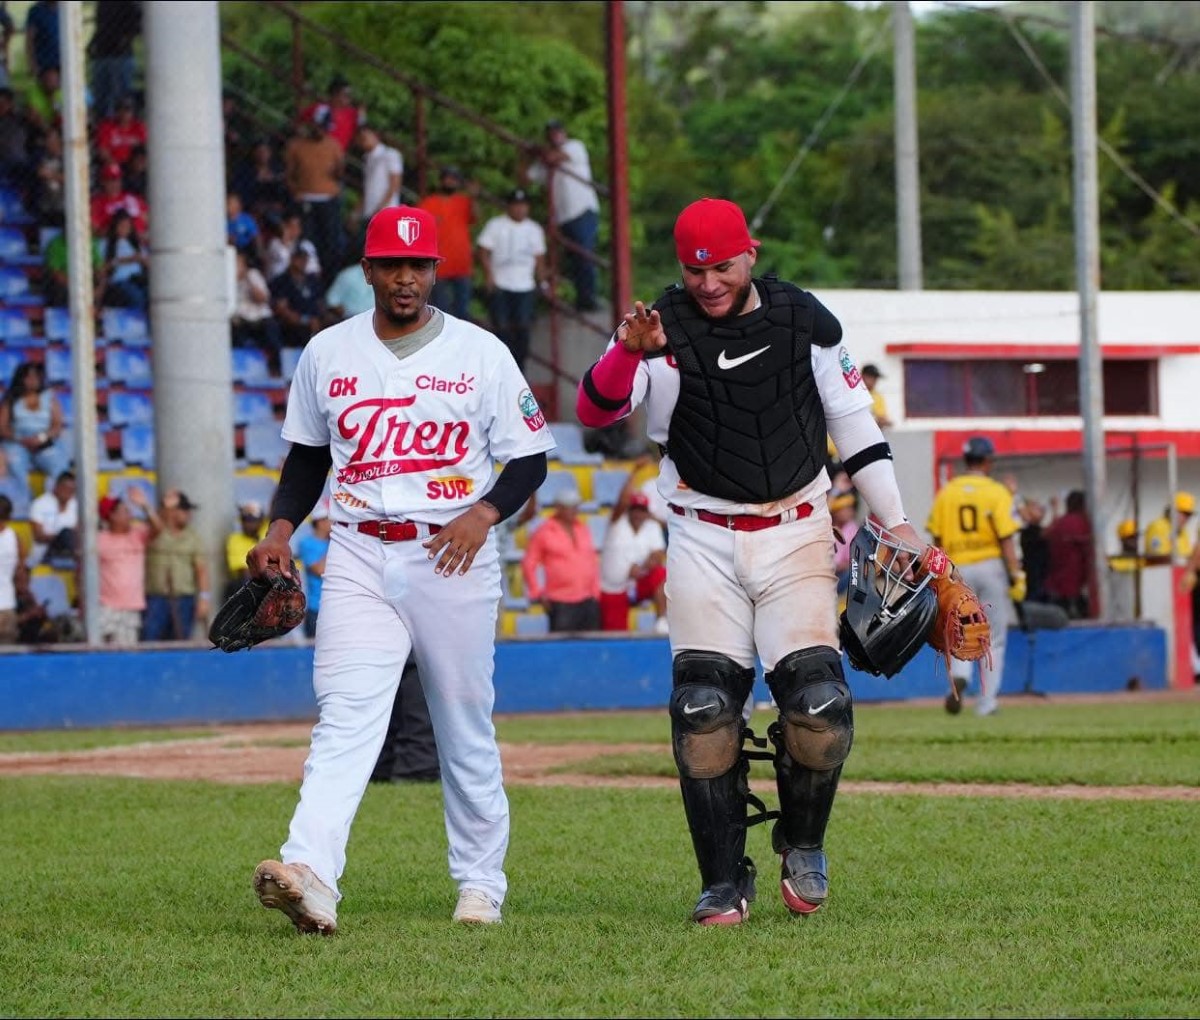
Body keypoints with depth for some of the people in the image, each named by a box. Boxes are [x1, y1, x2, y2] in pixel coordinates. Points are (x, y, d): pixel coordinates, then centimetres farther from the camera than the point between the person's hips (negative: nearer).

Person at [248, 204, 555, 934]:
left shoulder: (481, 354, 2)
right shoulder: (328, 353, 9)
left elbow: (529, 456, 5)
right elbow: (308, 455, 19)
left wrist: (485, 513, -12)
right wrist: (281, 528, 4)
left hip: (452, 557, -1)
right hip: (359, 559, 1)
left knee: (466, 729, 5)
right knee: (346, 715, -17)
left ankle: (482, 884, 20)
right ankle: (311, 877, -32)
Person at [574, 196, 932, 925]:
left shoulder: (805, 322, 0)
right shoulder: (664, 330, -6)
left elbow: (854, 421, 10)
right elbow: (595, 410, -21)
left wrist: (895, 522, 8)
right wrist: (627, 353, -41)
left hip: (796, 534, 0)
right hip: (704, 542, 0)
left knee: (819, 701, -13)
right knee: (704, 709, -10)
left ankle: (803, 845, 12)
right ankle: (724, 882, 1)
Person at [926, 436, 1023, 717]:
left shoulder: (945, 493, 4)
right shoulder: (996, 492, -6)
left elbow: (937, 539, 5)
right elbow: (1006, 539, -11)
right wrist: (1017, 576, -8)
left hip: (956, 569, 2)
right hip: (991, 566, -2)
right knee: (993, 638, 8)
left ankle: (959, 677, -22)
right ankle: (986, 701, 8)